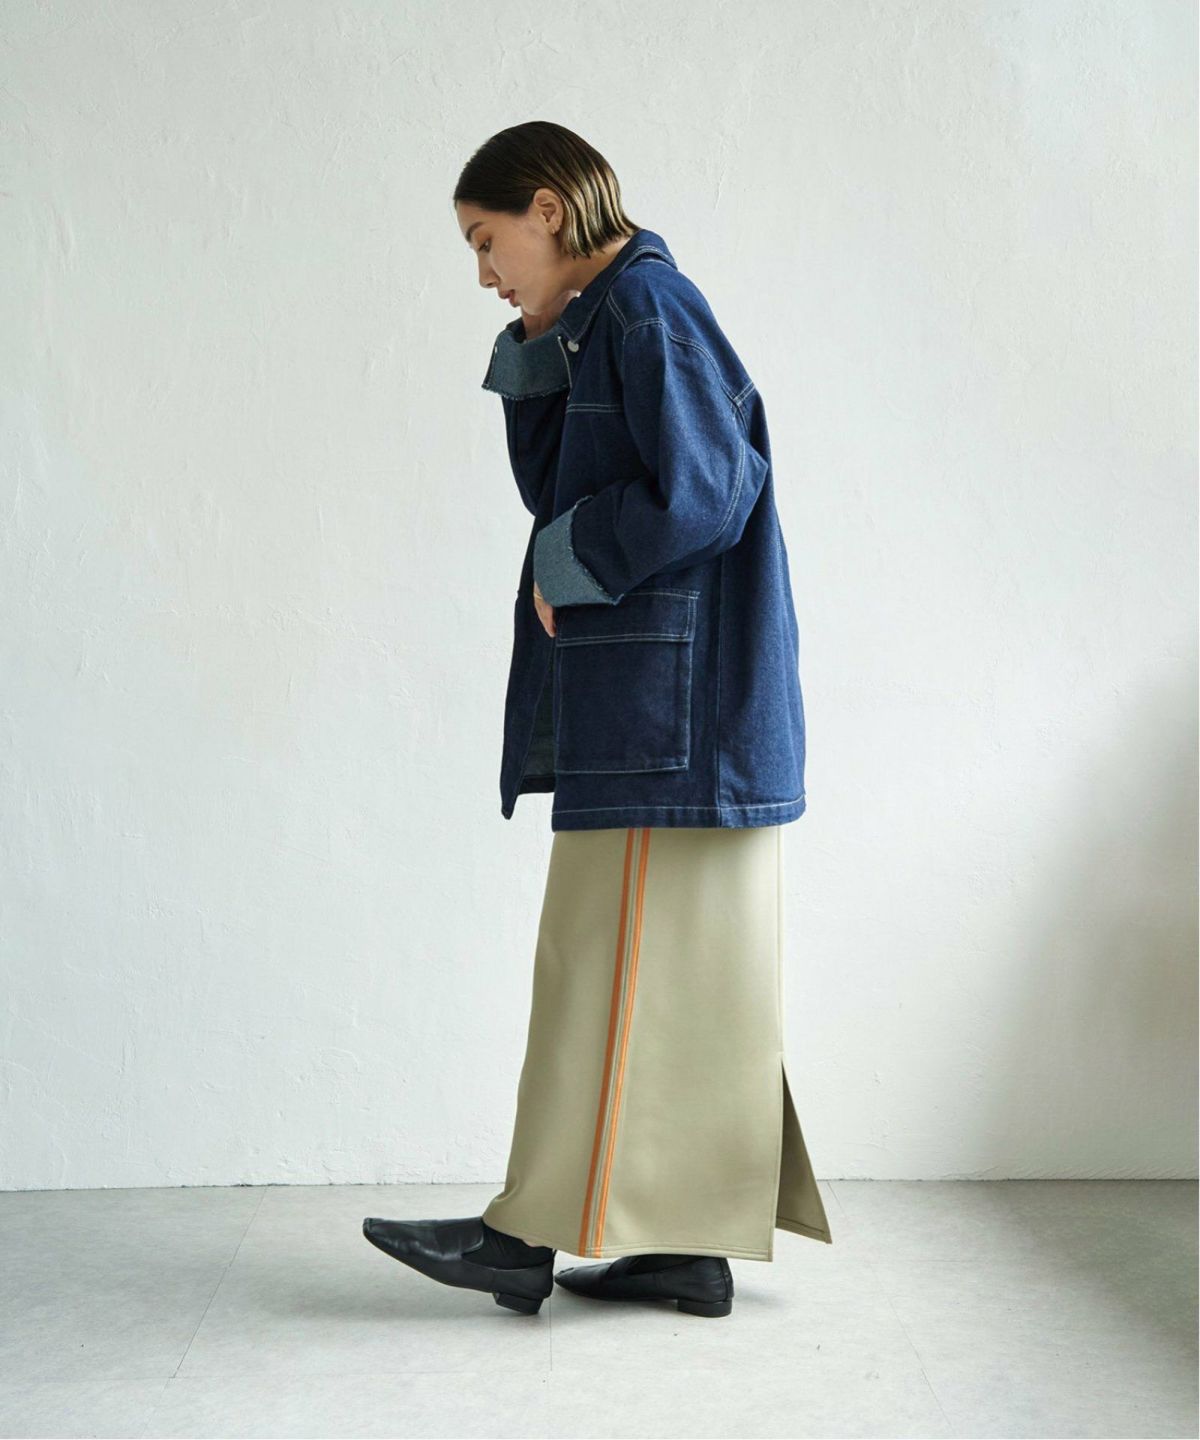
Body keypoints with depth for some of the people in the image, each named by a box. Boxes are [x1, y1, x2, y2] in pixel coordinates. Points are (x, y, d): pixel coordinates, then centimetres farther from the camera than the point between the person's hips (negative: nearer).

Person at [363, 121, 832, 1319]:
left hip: (662, 702, -10)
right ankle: (686, 1244, 16)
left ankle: (536, 1233, 5)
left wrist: (567, 566, -8)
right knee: (681, 974, 10)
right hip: (652, 706, 10)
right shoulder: (598, 325, 19)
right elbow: (555, 489, 20)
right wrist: (534, 354, 8)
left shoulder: (643, 307, -11)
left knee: (611, 963, -4)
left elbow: (698, 496, -20)